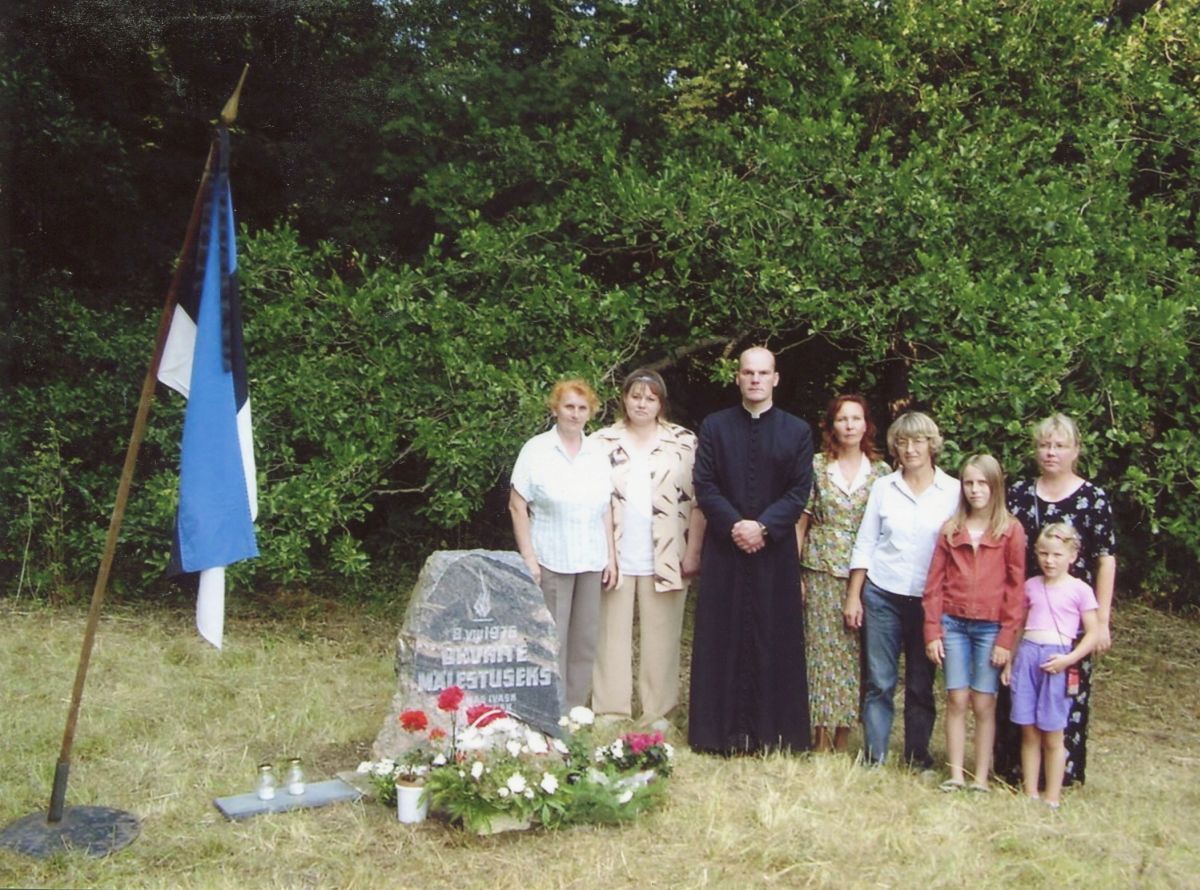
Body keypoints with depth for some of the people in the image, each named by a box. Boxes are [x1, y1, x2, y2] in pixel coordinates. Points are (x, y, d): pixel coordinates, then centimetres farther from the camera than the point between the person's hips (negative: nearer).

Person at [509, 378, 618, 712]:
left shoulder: (598, 452, 8)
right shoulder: (536, 450, -4)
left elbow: (606, 508, 11)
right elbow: (517, 506, -5)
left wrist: (611, 556, 7)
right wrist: (528, 558, -10)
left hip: (591, 561, 4)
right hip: (551, 560, -4)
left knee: (586, 640, 9)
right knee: (551, 641, 1)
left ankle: (575, 709, 21)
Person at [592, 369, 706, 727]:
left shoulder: (684, 442, 3)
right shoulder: (603, 442, 6)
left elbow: (698, 500, 2)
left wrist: (692, 553, -4)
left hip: (665, 560, -1)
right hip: (613, 558, 1)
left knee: (661, 638, 6)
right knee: (612, 635, 6)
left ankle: (657, 712, 17)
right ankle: (611, 711, 16)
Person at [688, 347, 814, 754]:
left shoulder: (798, 431, 6)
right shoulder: (714, 426, 5)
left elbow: (800, 490, -1)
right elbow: (704, 484, -1)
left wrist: (763, 526, -14)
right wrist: (734, 525, -14)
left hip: (776, 550, 0)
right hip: (724, 549, 0)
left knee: (775, 640, 4)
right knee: (722, 639, 3)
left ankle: (774, 731, 13)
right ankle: (722, 730, 12)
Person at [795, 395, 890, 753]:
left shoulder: (881, 471, 5)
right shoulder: (816, 467, 1)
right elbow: (800, 522, 2)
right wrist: (793, 572, -3)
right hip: (821, 572, -1)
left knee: (854, 651, 4)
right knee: (823, 649, 1)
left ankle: (843, 734, 15)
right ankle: (821, 736, 11)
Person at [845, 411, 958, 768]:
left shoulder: (953, 491, 0)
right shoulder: (883, 487, 5)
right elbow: (864, 544, 6)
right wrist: (853, 596, 3)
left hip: (930, 600, 0)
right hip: (883, 595, 1)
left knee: (922, 683, 9)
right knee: (879, 682, 2)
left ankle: (918, 753, 22)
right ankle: (874, 756, 10)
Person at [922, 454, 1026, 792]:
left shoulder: (1011, 530, -2)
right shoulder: (950, 530, 5)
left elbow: (1017, 587, -2)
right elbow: (934, 584, 6)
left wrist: (1006, 638, -6)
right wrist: (933, 632, 1)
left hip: (990, 627, -2)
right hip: (954, 624, 2)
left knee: (983, 704, 3)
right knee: (956, 700, 5)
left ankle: (981, 777, 14)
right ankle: (956, 774, 13)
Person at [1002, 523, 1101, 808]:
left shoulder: (1080, 590, 0)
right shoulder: (1031, 585, 11)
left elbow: (1093, 633, -1)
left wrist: (1069, 659, -13)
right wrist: (1009, 661, 12)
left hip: (1056, 661, -3)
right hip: (1026, 656, 3)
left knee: (1052, 736, 3)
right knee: (1029, 732, 7)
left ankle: (1052, 798, 13)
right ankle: (1030, 794, 16)